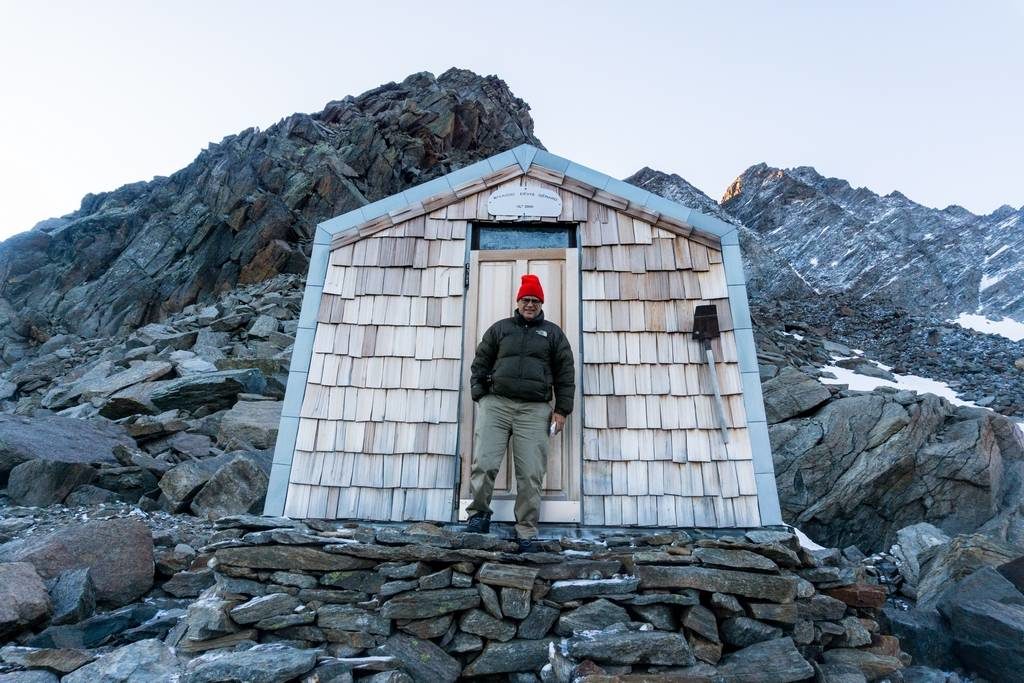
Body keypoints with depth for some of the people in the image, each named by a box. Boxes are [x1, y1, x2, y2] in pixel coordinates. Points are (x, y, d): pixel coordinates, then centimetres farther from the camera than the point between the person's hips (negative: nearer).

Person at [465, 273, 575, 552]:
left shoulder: (553, 333, 17)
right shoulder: (500, 328, 18)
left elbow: (565, 373, 13)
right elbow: (480, 364, 16)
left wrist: (561, 409, 4)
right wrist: (480, 396, 3)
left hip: (535, 410, 0)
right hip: (496, 404, 1)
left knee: (530, 474, -3)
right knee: (483, 464, -10)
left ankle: (526, 532, 6)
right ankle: (478, 515, 10)